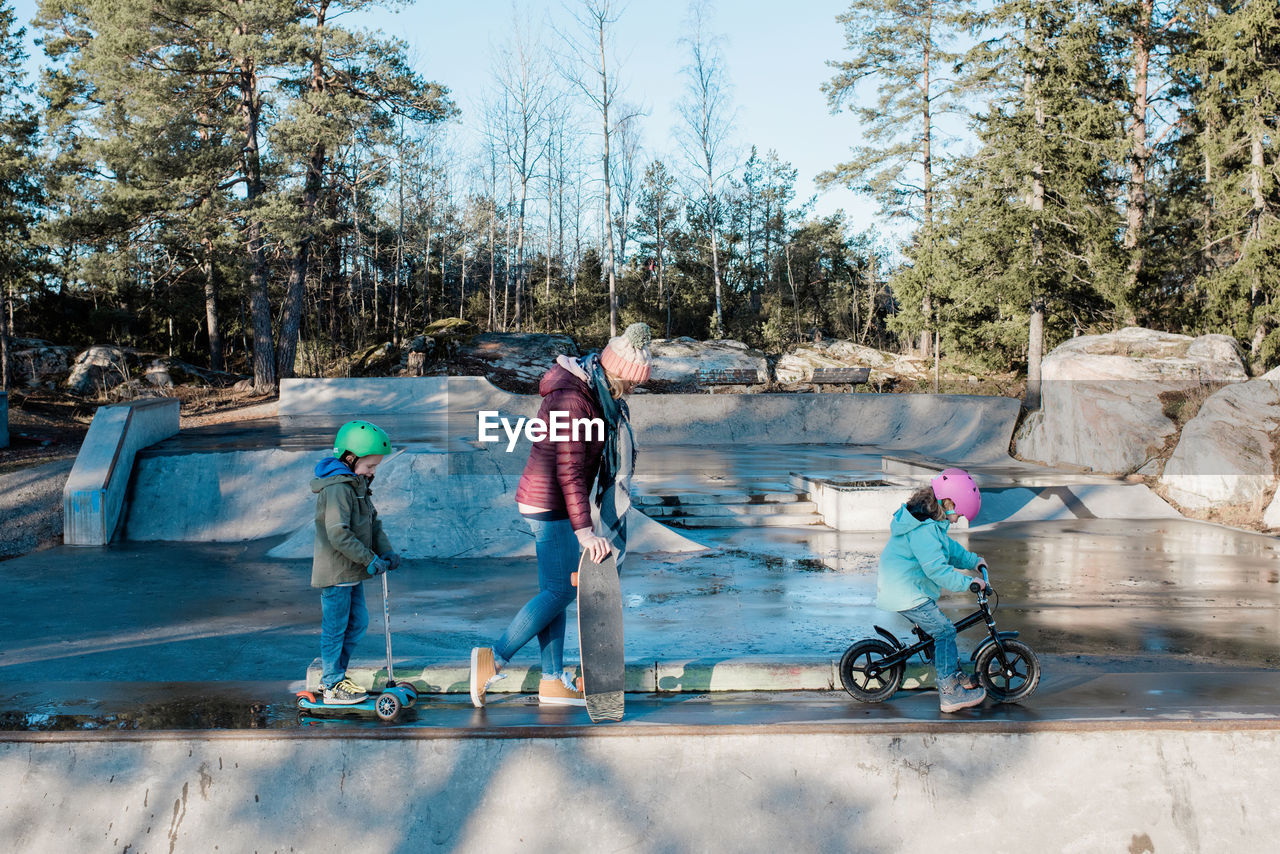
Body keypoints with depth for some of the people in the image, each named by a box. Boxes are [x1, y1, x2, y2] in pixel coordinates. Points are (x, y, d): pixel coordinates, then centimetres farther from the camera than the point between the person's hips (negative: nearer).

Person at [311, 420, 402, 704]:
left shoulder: (357, 484, 12)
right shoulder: (337, 489, -21)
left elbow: (372, 522, 16)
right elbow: (339, 535, -27)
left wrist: (385, 552, 1)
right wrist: (370, 560, -23)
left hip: (351, 573, 10)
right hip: (334, 572, -10)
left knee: (357, 622, 17)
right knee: (335, 628, 1)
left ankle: (333, 674, 30)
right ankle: (333, 687, 11)